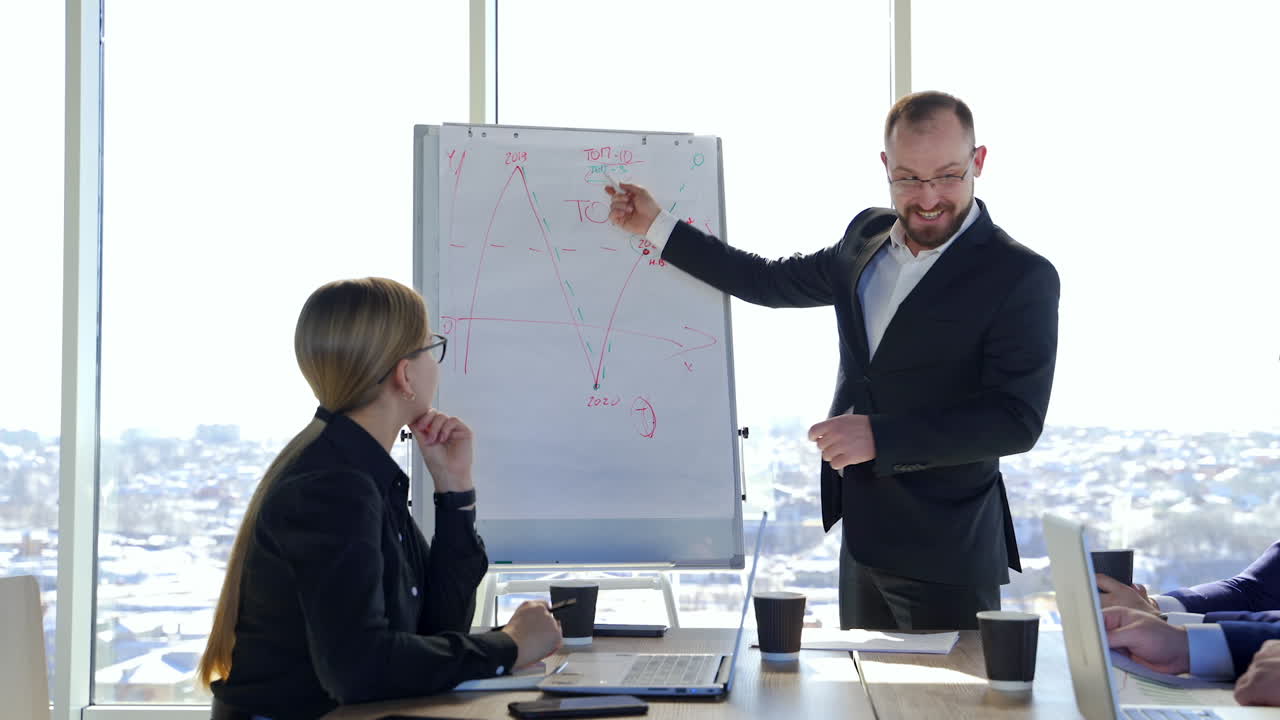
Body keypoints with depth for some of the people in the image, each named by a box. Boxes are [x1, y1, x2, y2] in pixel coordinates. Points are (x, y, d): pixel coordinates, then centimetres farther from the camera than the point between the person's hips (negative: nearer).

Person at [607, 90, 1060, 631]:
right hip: (863, 543, 6)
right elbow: (774, 282, 18)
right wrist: (656, 226, 17)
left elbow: (1017, 420, -19)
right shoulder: (869, 235, 6)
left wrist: (879, 436, -25)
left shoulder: (1023, 278, -14)